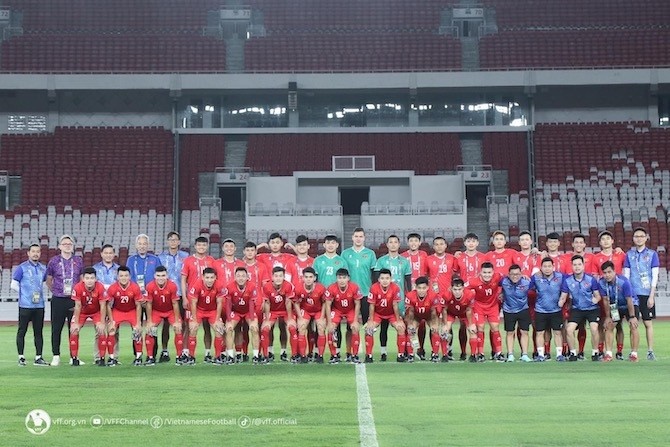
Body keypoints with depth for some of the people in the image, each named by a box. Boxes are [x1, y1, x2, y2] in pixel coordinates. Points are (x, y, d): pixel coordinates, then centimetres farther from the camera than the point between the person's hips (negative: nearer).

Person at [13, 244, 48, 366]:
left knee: (38, 332, 6)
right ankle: (21, 357, 7)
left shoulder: (43, 268, 12)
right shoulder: (22, 267, -3)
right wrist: (26, 293, -2)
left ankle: (38, 358, 9)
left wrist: (39, 292, 8)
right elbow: (14, 285, 0)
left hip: (39, 305, 5)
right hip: (25, 305, -4)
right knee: (22, 331, 0)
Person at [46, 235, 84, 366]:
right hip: (58, 300, -1)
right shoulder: (53, 261, 3)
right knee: (56, 328, 2)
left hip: (74, 300, 1)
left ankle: (73, 356, 11)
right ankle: (56, 356, 10)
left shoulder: (78, 261, 7)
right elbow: (48, 281, 12)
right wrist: (56, 291, 4)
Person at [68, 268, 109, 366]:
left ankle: (102, 358, -5)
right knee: (73, 331, -13)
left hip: (97, 312, 0)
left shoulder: (100, 287, -28)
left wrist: (102, 323, -23)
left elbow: (103, 306, -21)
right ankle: (74, 358, -1)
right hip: (82, 311, 1)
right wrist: (76, 323, -20)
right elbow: (78, 306, -20)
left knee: (102, 331, -17)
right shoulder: (77, 287, -28)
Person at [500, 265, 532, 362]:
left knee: (524, 332, 3)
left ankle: (524, 355, 10)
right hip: (509, 311, 0)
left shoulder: (526, 282, -19)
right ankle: (510, 355, 14)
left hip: (523, 310, 0)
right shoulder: (504, 281, -20)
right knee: (510, 333, 7)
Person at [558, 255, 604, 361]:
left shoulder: (591, 279, -13)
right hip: (576, 309, 2)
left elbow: (597, 295, -4)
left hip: (592, 309, -2)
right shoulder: (567, 280, -8)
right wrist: (560, 303, -21)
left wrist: (596, 299, -26)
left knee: (594, 329, -20)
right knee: (569, 329, -14)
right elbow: (563, 297, -1)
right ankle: (573, 353, 5)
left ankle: (595, 353, 1)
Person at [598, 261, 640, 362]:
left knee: (633, 326, -17)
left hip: (631, 304, -4)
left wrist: (632, 317, -21)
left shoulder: (623, 281, -33)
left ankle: (634, 354, -11)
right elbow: (606, 300, -9)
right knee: (609, 326, -4)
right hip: (615, 306, 4)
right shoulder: (601, 283, -21)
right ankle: (608, 354, 0)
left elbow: (629, 300, -26)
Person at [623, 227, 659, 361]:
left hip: (647, 294, -2)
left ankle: (650, 351, 7)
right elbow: (626, 275, 9)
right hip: (632, 294, 2)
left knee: (648, 323, 1)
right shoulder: (629, 254, 8)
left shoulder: (652, 254, 2)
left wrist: (651, 296, -7)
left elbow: (655, 277, -1)